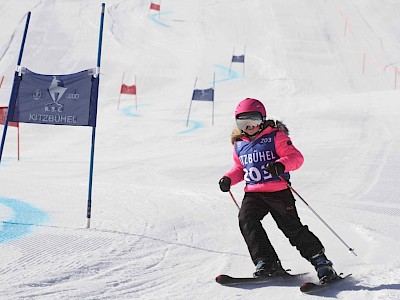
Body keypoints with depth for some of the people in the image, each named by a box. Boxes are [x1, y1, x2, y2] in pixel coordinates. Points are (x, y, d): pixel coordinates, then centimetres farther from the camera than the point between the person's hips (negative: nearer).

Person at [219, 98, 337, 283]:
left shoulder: (275, 136, -3)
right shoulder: (239, 144, 14)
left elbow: (296, 157, -11)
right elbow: (239, 168, 27)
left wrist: (281, 165, -31)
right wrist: (229, 179, 6)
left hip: (278, 191, -5)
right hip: (253, 194, 5)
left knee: (292, 228, -7)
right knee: (246, 220, -21)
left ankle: (321, 262, 9)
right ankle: (267, 263, -19)